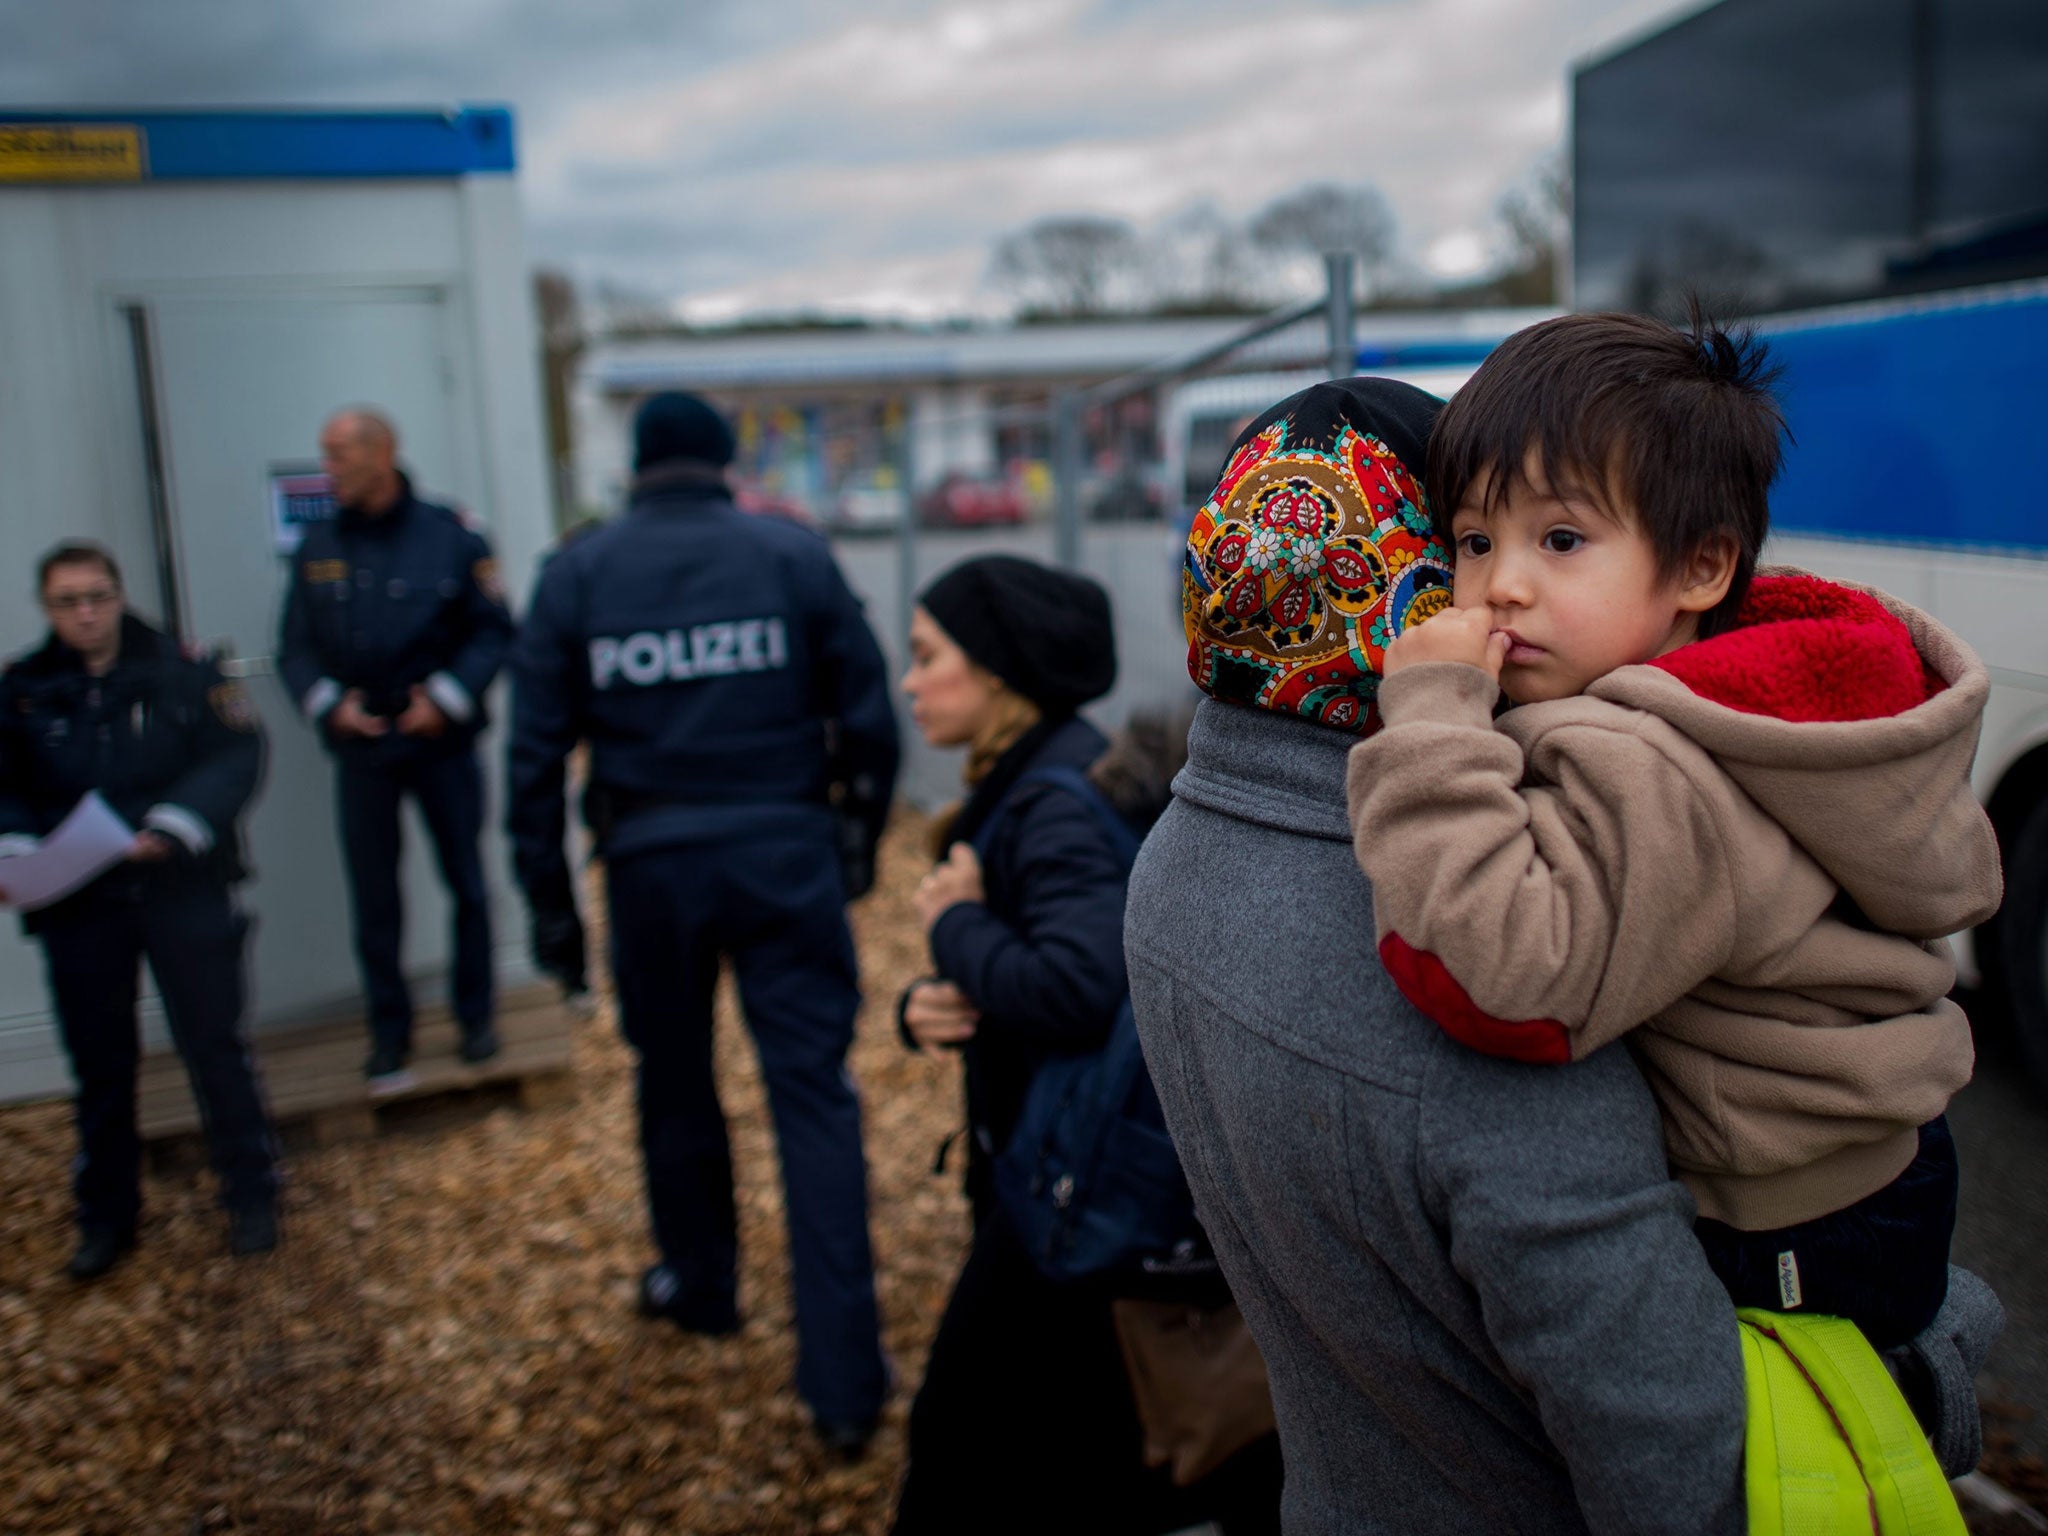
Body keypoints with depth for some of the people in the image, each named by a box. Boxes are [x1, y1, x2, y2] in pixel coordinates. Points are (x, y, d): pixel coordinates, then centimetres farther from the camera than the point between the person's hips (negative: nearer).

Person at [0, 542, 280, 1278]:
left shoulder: (178, 671, -4)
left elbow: (237, 754, -9)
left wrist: (175, 826, -22)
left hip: (183, 891, -2)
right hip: (78, 904, 2)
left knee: (214, 1044, 4)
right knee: (99, 1062, 13)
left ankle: (251, 1195, 20)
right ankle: (105, 1214, 29)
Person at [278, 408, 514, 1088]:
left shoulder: (449, 535, -4)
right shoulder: (318, 547, 5)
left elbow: (493, 630, -3)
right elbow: (295, 648, 7)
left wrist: (449, 696, -13)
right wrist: (329, 702, -10)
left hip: (442, 742, -2)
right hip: (360, 749, 2)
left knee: (466, 883, 6)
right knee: (373, 898, 6)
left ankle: (475, 1016, 22)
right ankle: (389, 1031, 18)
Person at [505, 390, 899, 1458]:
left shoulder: (575, 573, 3)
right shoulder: (795, 555, 0)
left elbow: (535, 750, 2)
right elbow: (866, 715, 0)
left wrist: (548, 898, 9)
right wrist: (859, 836, 12)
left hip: (650, 864, 1)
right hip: (785, 852, -1)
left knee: (675, 1083, 21)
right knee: (813, 1095, 1)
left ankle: (699, 1286, 41)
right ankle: (843, 1382, 3)